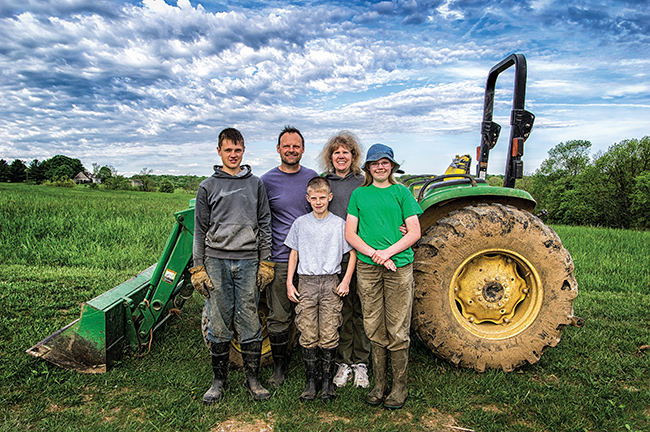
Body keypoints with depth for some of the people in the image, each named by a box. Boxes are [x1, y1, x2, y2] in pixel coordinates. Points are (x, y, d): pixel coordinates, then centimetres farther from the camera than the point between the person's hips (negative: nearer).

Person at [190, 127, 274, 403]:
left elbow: (264, 225, 8)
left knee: (250, 323, 4)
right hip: (216, 261, 0)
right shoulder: (208, 187, 7)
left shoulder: (256, 184, 9)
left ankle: (252, 379, 18)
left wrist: (265, 262, 2)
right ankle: (219, 380, 22)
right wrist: (198, 267, 1)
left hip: (248, 261, 0)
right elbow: (200, 230, 6)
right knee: (218, 324, 6)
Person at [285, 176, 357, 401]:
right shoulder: (300, 223, 7)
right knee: (308, 336, 2)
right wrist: (289, 283, 6)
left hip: (331, 283, -1)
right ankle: (310, 381, 15)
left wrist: (346, 281, -2)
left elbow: (353, 252, 7)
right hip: (306, 283, 1)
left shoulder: (339, 224, 3)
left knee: (329, 336, 1)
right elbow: (294, 253, 12)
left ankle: (328, 381, 15)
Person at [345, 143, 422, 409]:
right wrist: (373, 253, -9)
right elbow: (350, 233, 5)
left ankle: (399, 386, 16)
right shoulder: (359, 194, 11)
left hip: (399, 267, -1)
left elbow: (414, 232, 1)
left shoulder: (401, 192, 7)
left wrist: (387, 252, -11)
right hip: (367, 268, 2)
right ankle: (379, 383, 21)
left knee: (397, 331, 2)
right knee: (375, 330, 8)